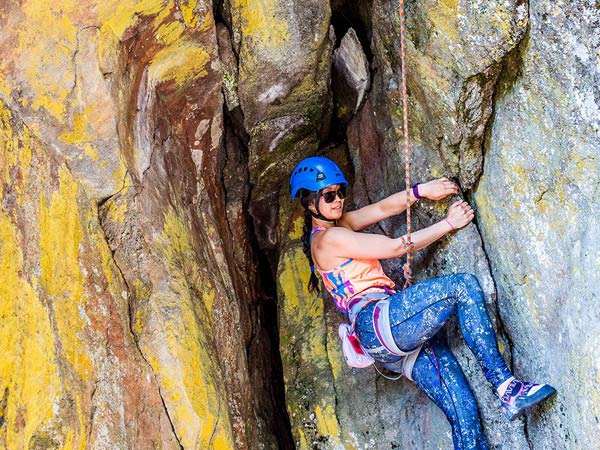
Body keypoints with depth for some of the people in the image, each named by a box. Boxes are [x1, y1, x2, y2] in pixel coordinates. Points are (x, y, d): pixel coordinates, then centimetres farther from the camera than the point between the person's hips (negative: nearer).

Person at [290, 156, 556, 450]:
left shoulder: (337, 225, 24)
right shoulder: (327, 238, -4)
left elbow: (381, 208, 19)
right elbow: (396, 247, -4)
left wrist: (422, 190, 2)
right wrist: (449, 223, 3)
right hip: (377, 321, -9)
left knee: (464, 411, -4)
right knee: (463, 286, -20)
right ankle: (506, 387, -24)